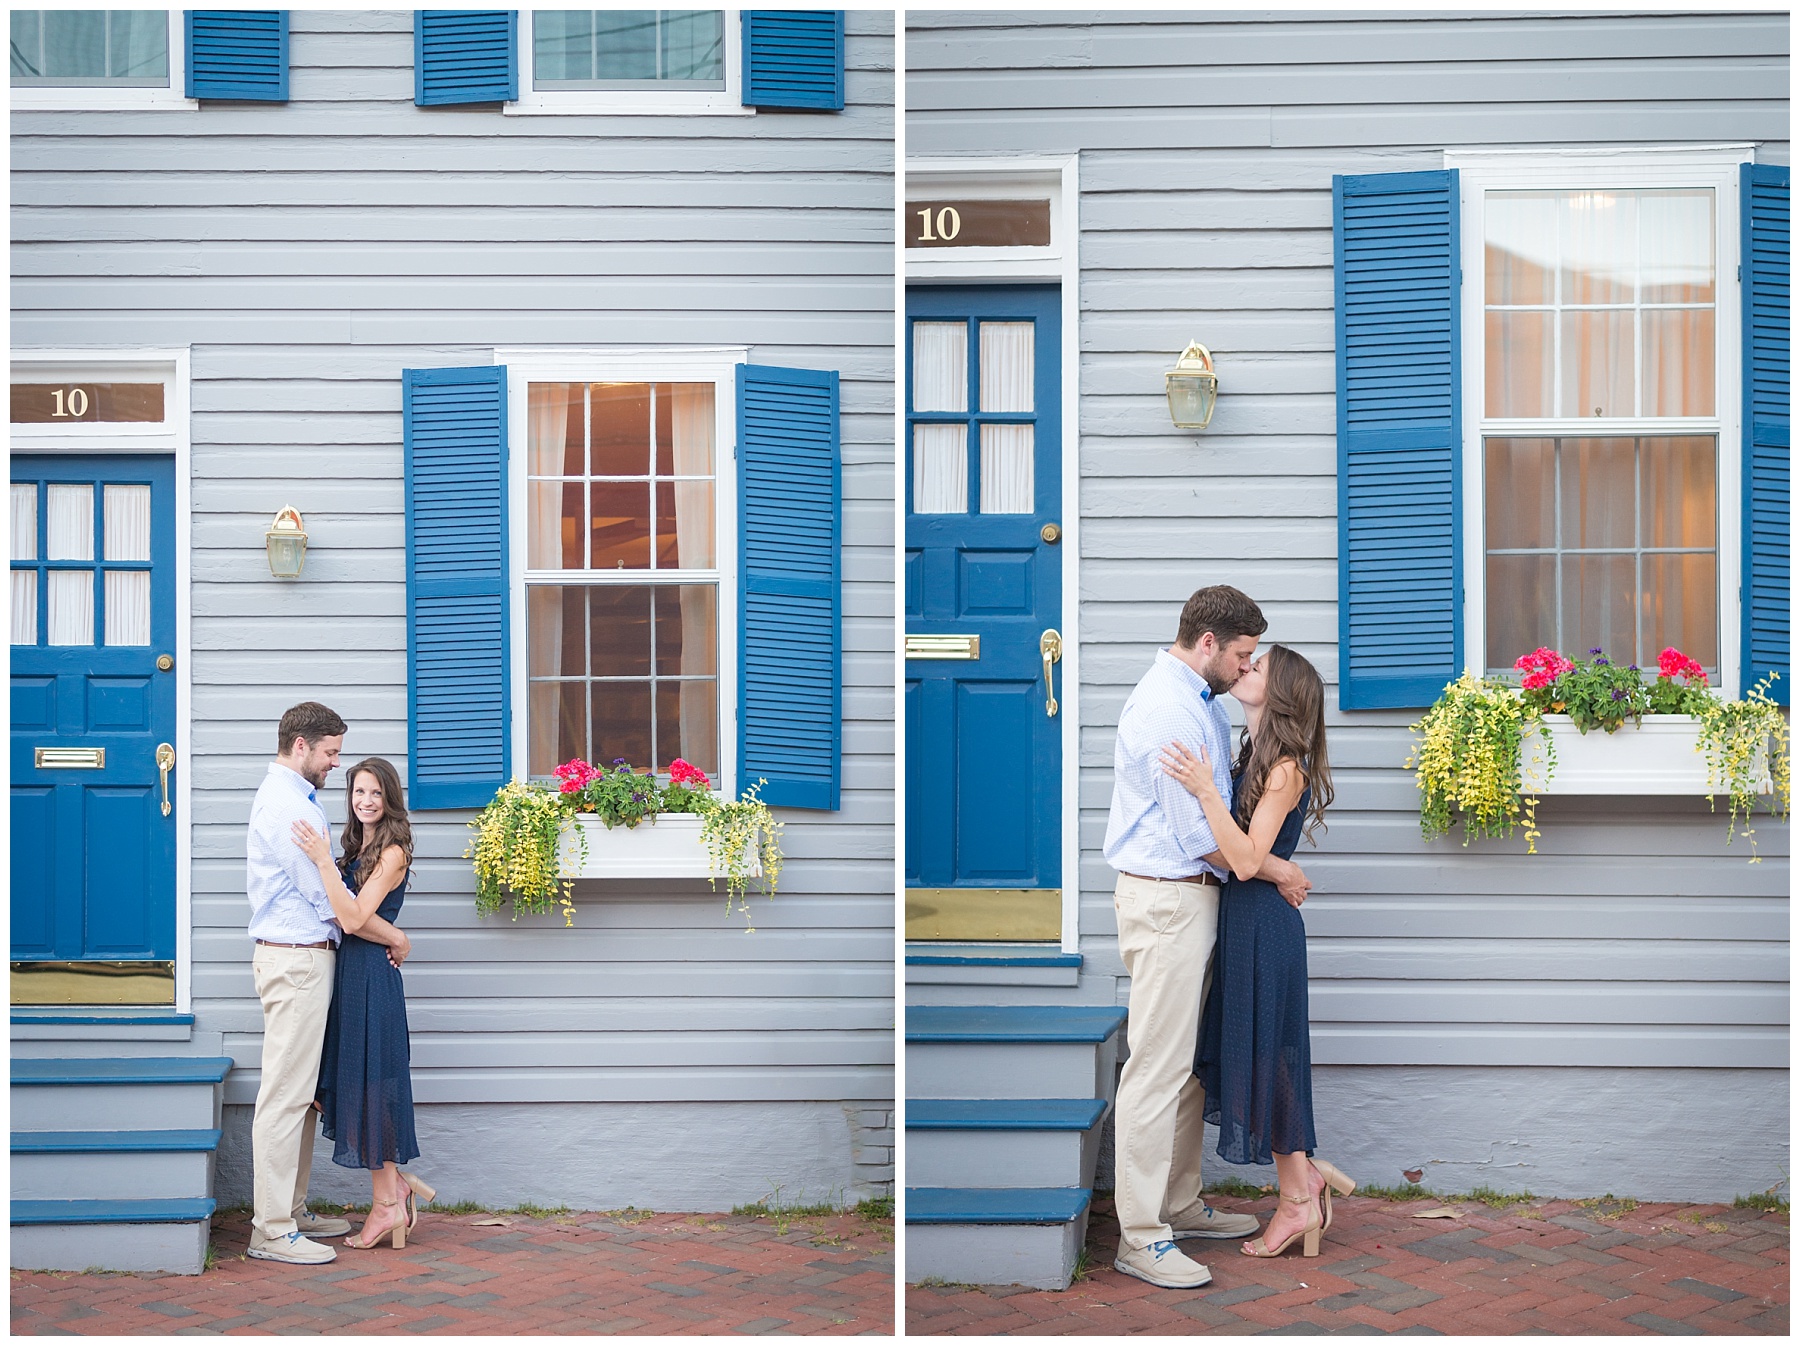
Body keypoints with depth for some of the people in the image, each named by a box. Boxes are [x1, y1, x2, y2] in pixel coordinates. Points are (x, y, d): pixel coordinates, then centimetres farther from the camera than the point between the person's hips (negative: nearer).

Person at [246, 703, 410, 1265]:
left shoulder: (280, 795, 18)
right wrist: (394, 938, -5)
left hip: (299, 956, 11)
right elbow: (331, 901, -16)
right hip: (298, 959, -11)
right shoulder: (291, 806, -16)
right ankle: (273, 1231, -5)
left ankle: (290, 1212, 21)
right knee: (286, 1094, -8)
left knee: (299, 1093, 14)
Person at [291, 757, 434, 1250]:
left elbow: (353, 918, -20)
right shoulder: (357, 849, 14)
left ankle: (388, 1203, 7)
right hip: (348, 971, 9)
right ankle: (398, 1183, 20)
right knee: (349, 1082, 10)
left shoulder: (392, 852, -12)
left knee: (369, 1083, -2)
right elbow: (344, 916, 15)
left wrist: (324, 861, -24)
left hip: (371, 974, -9)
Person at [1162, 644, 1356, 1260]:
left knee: (1265, 1055, 0)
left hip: (1263, 925, -9)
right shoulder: (1256, 756, 10)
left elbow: (1247, 860, -24)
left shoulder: (1285, 768, -16)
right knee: (1245, 1052, 13)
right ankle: (1306, 1172, 23)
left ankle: (1298, 1201, 12)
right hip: (1242, 922, 9)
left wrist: (1206, 791, -29)